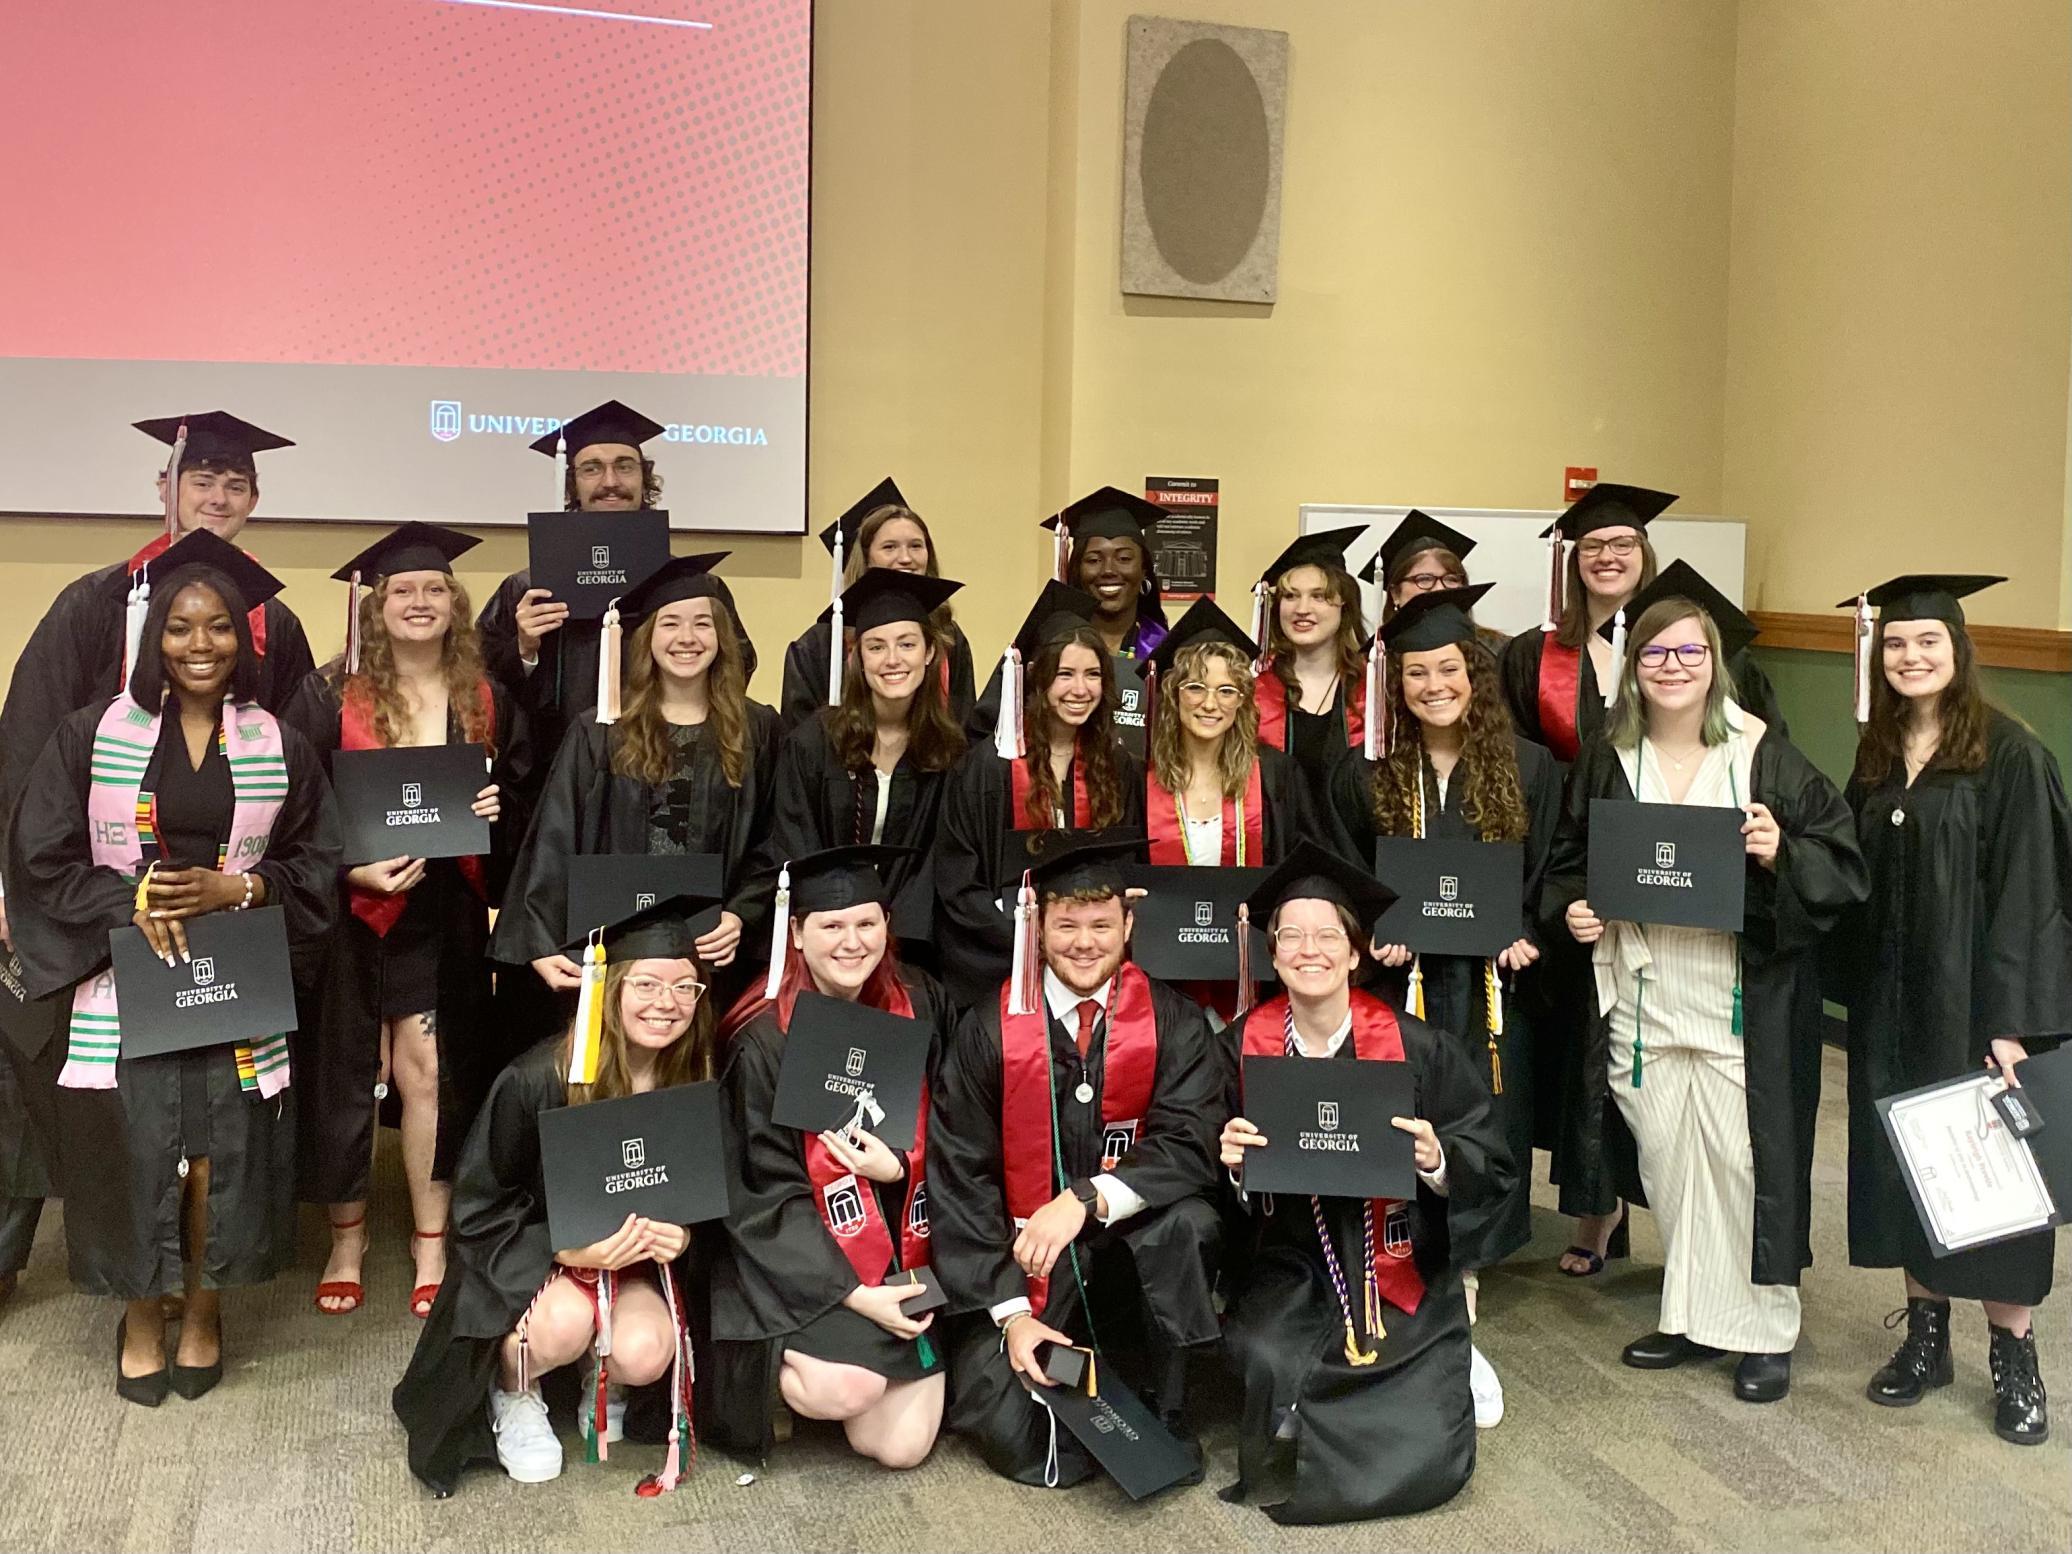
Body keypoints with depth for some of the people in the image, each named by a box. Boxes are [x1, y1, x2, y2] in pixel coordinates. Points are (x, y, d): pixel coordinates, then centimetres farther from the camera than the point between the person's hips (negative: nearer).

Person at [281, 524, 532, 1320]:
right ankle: (346, 1239, 23)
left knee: (428, 1070, 0)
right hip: (351, 911, -1)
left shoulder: (487, 702, 4)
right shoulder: (331, 695, -4)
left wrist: (497, 809, -9)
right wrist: (353, 868, -18)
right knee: (345, 1071, 6)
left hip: (444, 916, 1)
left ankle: (431, 1247, 13)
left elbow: (523, 797, 13)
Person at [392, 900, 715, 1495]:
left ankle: (604, 1380, 11)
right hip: (527, 1252, -2)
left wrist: (681, 1234, -21)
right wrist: (569, 1249, -28)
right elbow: (480, 1207, -12)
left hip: (637, 1252, 2)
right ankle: (514, 1392, 3)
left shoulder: (698, 1083, -13)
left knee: (643, 1355, -28)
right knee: (565, 1324, -34)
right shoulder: (538, 1081, -23)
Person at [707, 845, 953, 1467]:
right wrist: (853, 1294, -18)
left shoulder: (920, 1005, 0)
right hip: (802, 1262, -3)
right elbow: (764, 1190, -11)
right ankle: (789, 1363, 6)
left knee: (899, 1446, -7)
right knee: (844, 1392, -28)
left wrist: (897, 1168, -15)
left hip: (903, 1251, 4)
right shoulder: (764, 1039, -11)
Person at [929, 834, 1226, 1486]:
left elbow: (1189, 1146, -15)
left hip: (1133, 1255, 1)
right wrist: (1010, 1311, -12)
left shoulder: (1172, 1023, -3)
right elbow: (959, 1179, -5)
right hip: (1020, 1266, 0)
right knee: (1026, 1447, -19)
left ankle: (1164, 1417, -11)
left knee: (1188, 1219, -32)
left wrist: (1086, 1199, -31)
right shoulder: (989, 1030, -5)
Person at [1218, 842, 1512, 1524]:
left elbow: (1494, 1171, -3)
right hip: (1289, 1270, 0)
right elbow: (1221, 1189, 5)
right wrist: (1232, 1163, -17)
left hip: (1399, 1273, 0)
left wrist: (1436, 1160, -23)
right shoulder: (1242, 1050, -4)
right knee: (1268, 1363, -32)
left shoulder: (1417, 1048, -6)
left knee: (1430, 1466, -15)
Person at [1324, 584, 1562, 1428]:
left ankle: (1458, 1331, 15)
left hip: (1492, 987, 0)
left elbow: (1550, 875, 7)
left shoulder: (1529, 768, 3)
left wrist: (1527, 934, -10)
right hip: (1400, 983, 0)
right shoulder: (1365, 775, 3)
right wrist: (1373, 935, -9)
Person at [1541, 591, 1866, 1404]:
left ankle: (1763, 1328, 17)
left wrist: (1782, 856, -21)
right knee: (1666, 1164, 10)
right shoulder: (1605, 761, 5)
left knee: (1743, 1160, 0)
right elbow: (1567, 860, 15)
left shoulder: (1766, 758, -3)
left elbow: (1842, 864, -2)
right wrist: (1570, 909, -4)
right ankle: (1692, 1316, 27)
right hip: (1641, 1002, 3)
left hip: (1741, 1007, -3)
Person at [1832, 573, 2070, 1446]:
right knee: (1904, 1165, 11)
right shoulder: (1877, 757, 8)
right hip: (1890, 999, 5)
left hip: (1972, 997, -5)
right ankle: (1926, 1335, 24)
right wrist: (1856, 988, 4)